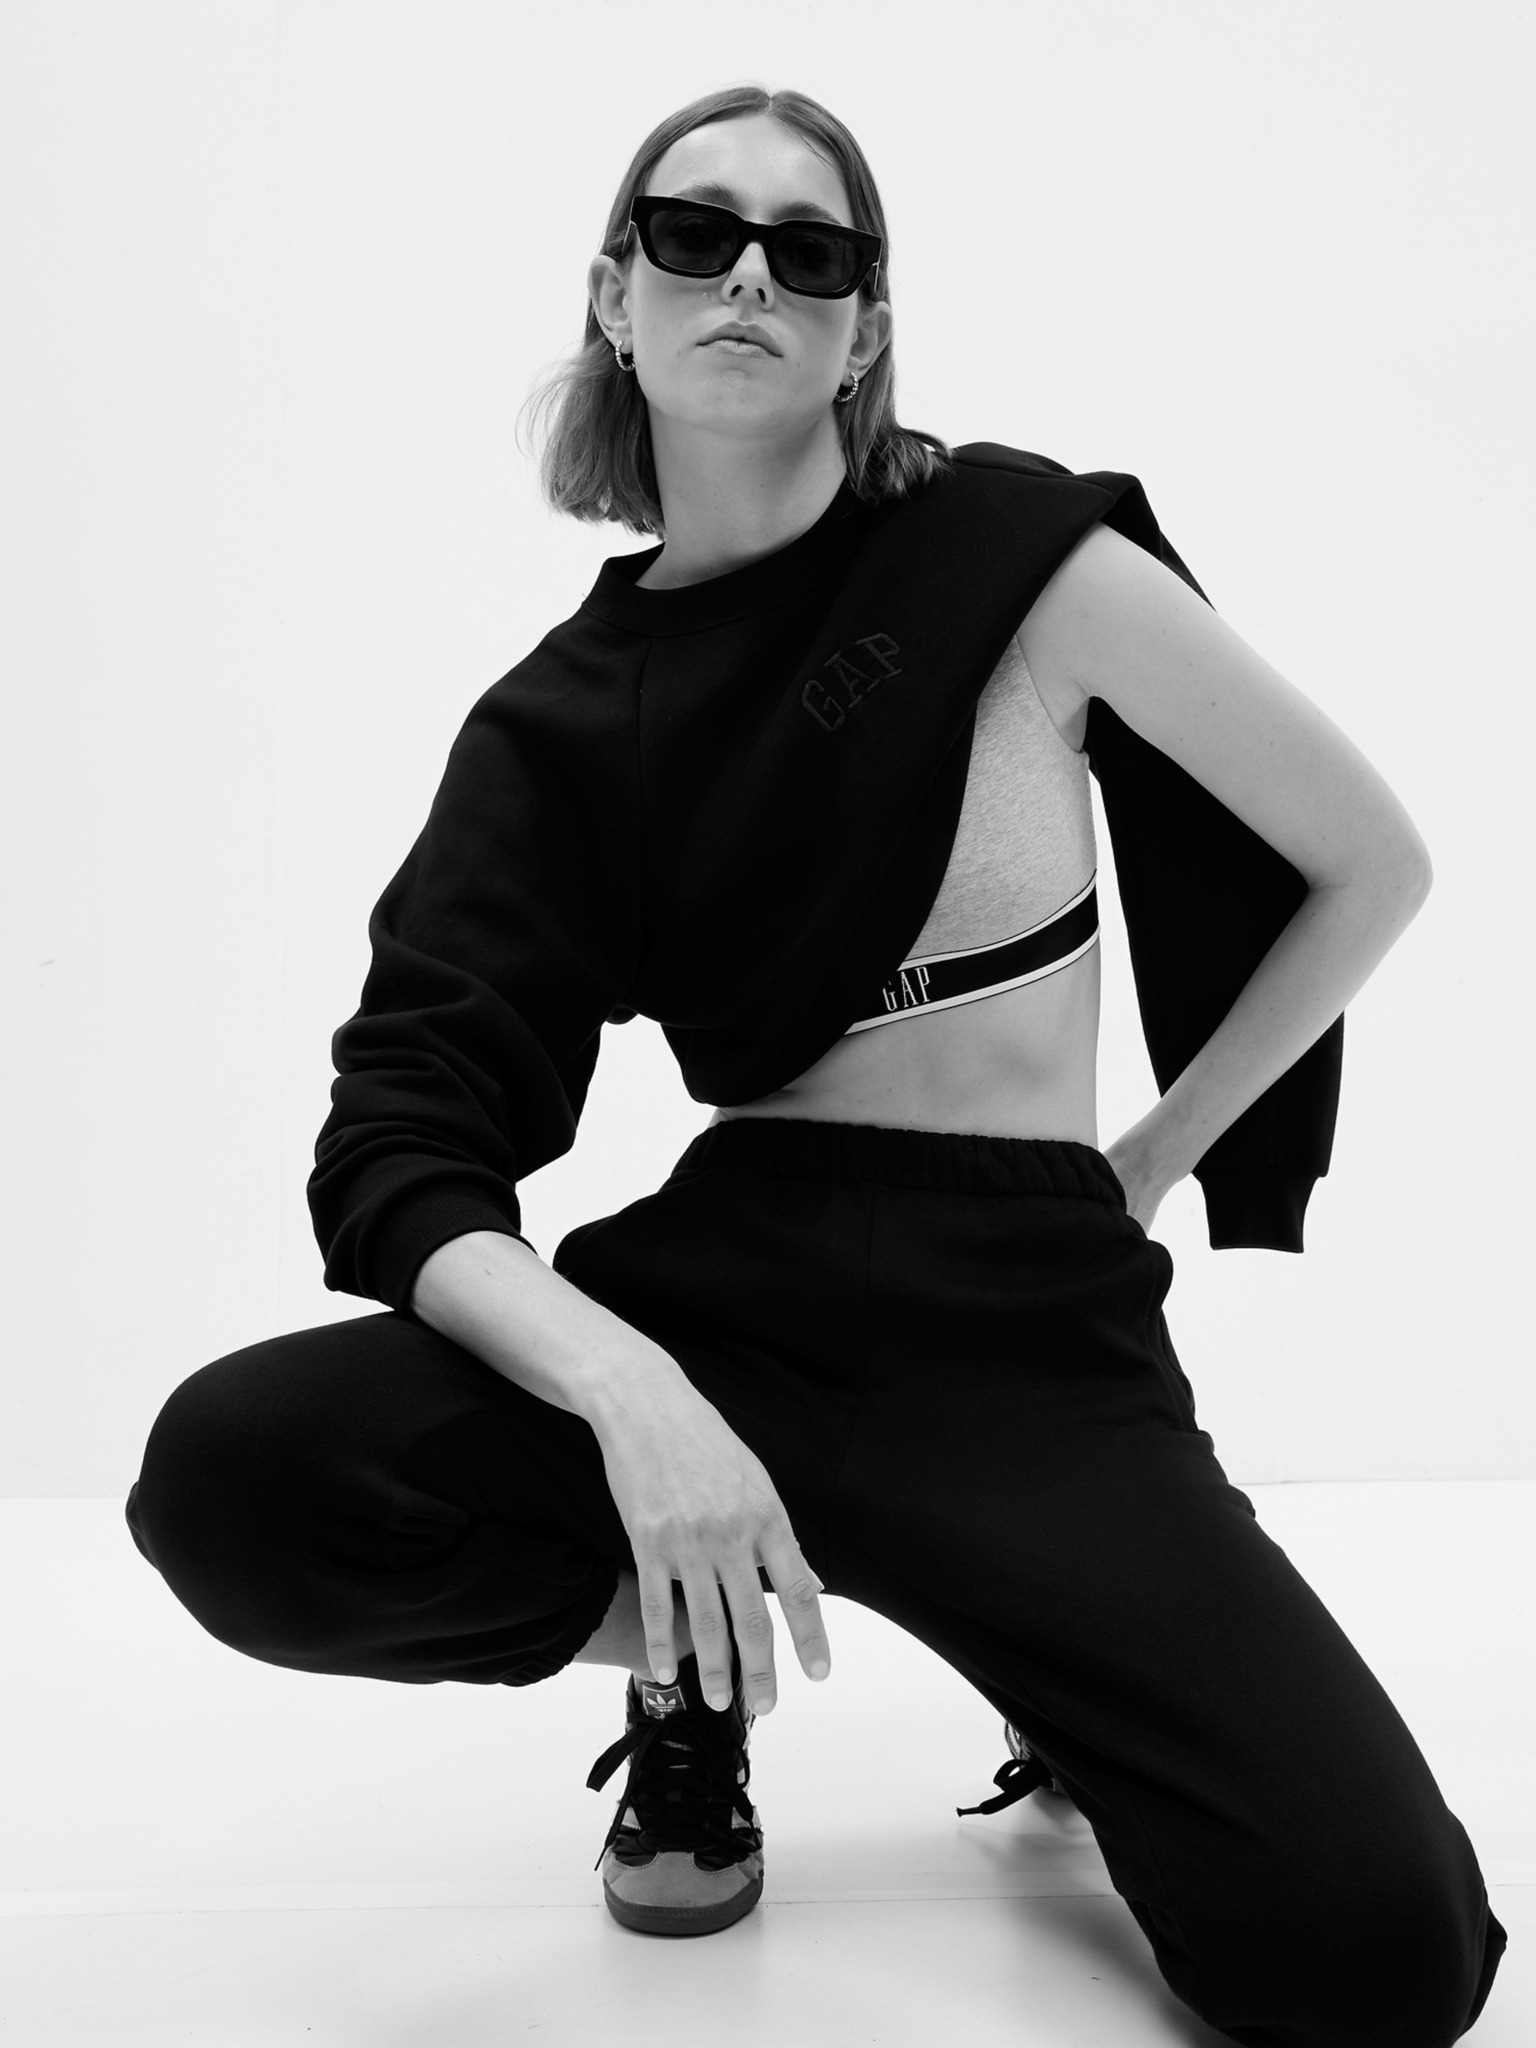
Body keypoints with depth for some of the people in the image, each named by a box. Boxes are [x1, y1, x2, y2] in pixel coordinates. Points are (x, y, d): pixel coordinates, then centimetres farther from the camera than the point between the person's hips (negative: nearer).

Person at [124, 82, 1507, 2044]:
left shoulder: (1027, 558, -4)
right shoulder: (558, 722, 3)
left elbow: (1376, 865, 5)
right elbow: (399, 1159, -7)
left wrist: (1148, 1163, 6)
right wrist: (629, 1390, -26)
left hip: (1033, 1327, -2)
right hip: (722, 1292, 2)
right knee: (228, 1473, -25)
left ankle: (1081, 1677, 12)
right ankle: (692, 1644, 4)